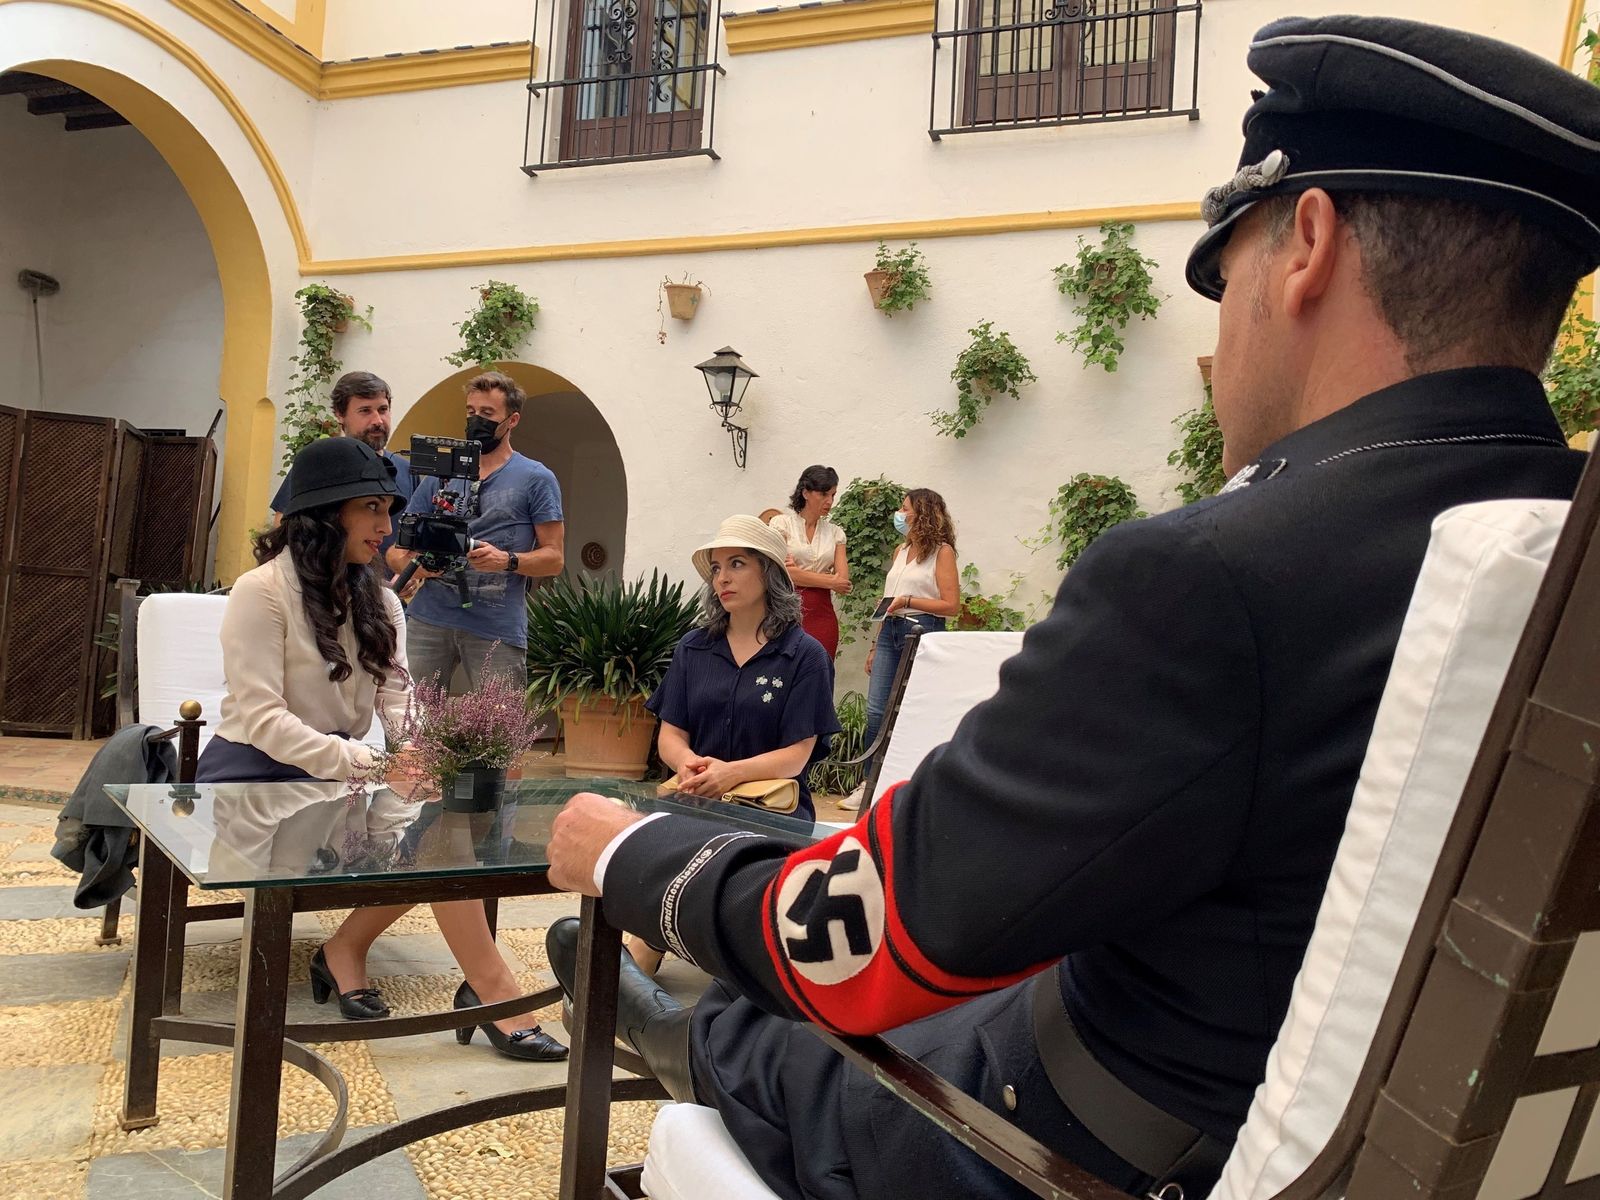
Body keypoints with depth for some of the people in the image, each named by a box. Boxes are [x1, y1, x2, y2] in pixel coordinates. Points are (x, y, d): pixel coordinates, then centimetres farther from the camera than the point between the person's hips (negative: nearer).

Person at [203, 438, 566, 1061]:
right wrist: (363, 765, -29)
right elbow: (262, 719, -18)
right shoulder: (261, 592, -10)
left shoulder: (379, 603, 11)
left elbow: (401, 705, 0)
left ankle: (346, 950, -7)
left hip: (337, 773, 7)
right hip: (258, 776, -7)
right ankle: (490, 987, -19)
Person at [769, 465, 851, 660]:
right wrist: (831, 581, -4)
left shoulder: (835, 532, 13)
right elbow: (783, 573, -8)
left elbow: (843, 581, 2)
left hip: (822, 615, 3)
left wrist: (800, 573, -9)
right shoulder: (782, 523, 3)